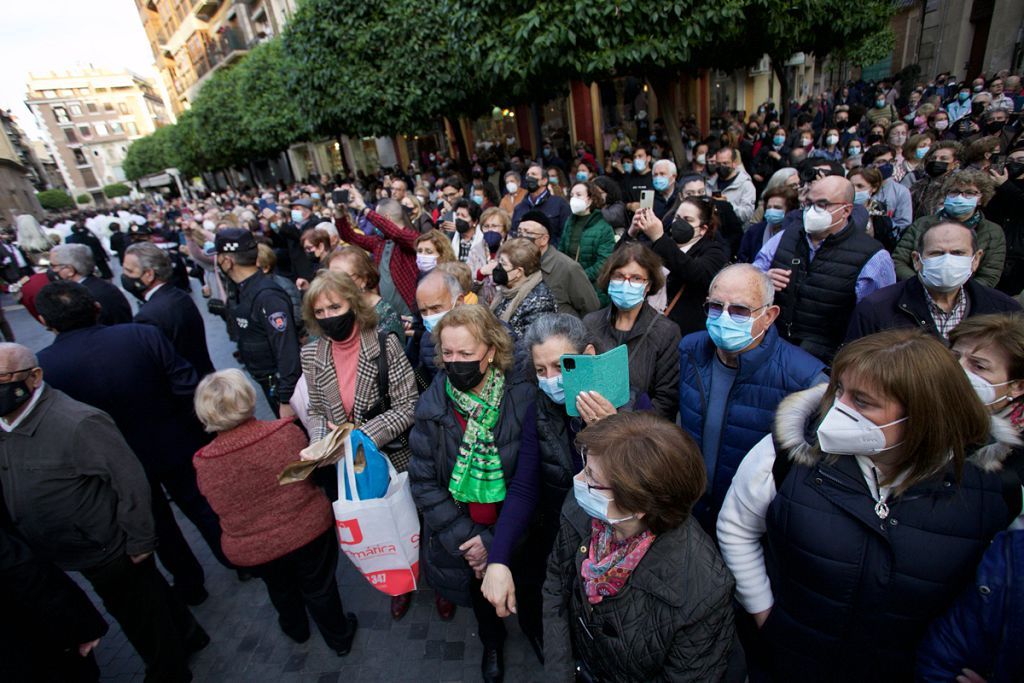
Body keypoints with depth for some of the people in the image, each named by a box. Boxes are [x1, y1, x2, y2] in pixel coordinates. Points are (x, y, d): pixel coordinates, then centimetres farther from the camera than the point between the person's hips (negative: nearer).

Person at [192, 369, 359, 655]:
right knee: (319, 589, 22)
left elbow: (216, 505, 0)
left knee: (281, 590, 32)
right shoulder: (287, 432, -25)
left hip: (252, 550, 2)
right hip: (308, 531, -2)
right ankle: (339, 638, 45)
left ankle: (296, 629, 59)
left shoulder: (203, 464, -19)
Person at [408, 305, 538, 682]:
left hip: (515, 531, -1)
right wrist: (468, 539, -17)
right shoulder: (432, 407, -16)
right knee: (481, 594, 28)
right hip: (462, 535, 2)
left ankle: (536, 633, 60)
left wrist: (496, 543, -20)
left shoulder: (521, 399, -23)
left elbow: (528, 481, -19)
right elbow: (424, 483, -12)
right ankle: (492, 640, 61)